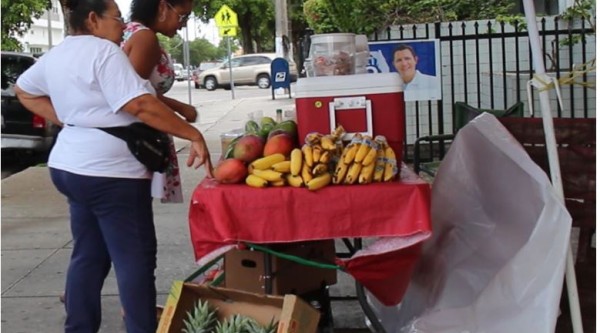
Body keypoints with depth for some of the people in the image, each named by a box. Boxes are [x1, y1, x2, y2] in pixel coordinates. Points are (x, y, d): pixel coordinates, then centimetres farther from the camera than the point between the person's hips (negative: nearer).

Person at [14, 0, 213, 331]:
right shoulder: (104, 51, -15)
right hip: (110, 174, -10)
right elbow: (140, 105, -24)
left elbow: (23, 90, 27)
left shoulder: (56, 54, 12)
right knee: (135, 260, -2)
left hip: (72, 167, 10)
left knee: (88, 256, 17)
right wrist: (193, 135, -21)